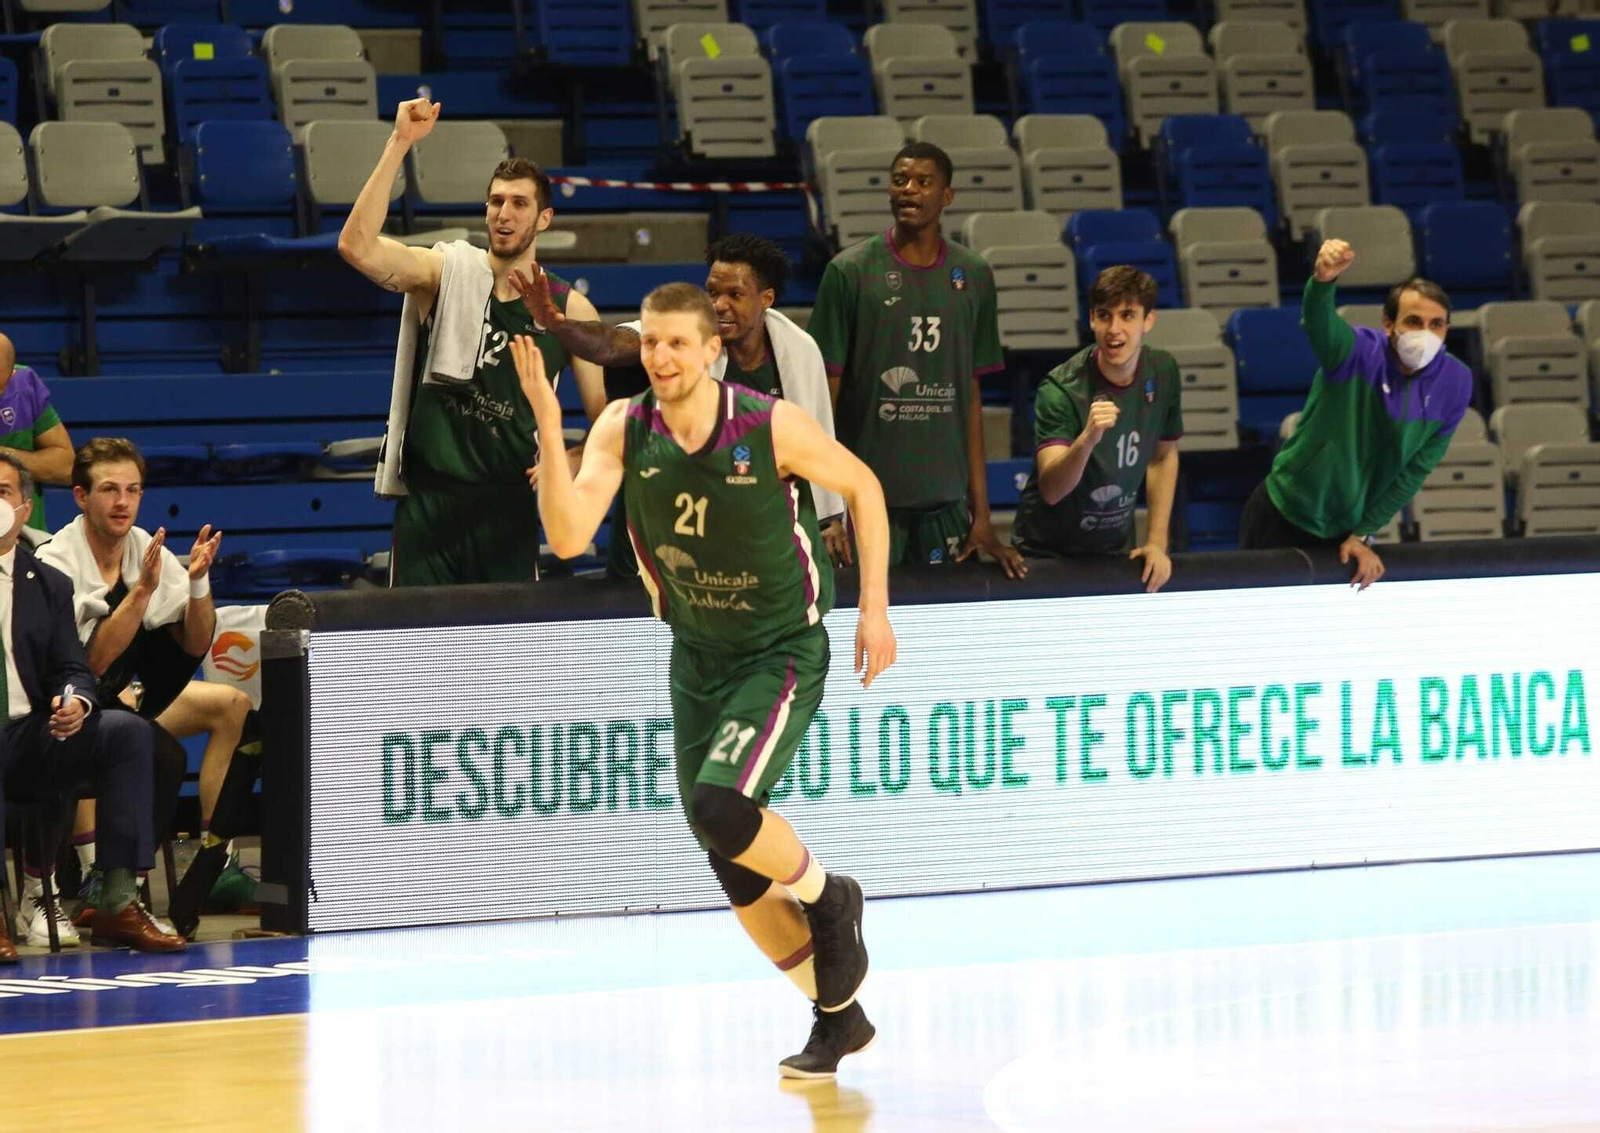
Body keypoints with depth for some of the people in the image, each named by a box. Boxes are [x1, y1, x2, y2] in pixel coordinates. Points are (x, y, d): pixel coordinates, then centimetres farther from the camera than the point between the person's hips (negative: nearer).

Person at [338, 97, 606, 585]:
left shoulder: (570, 310, 5)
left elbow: (606, 416, 9)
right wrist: (400, 143, -19)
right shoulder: (444, 272, 2)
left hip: (508, 508, 1)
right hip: (428, 504, -1)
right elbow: (357, 246, -15)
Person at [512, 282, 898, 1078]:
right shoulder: (623, 431, -12)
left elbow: (861, 487, -4)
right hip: (698, 655, 5)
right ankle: (838, 1018, 25)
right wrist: (548, 430, -35)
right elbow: (568, 537, -23)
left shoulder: (773, 427, -20)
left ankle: (828, 899, 5)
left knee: (722, 808, -27)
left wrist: (874, 609, -7)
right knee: (730, 863, 8)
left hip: (783, 651, -5)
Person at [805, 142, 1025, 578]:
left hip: (946, 499, 3)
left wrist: (981, 511, 6)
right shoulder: (850, 271, -3)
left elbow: (970, 396, 10)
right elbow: (825, 392, -3)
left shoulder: (974, 277, 7)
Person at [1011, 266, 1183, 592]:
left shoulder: (1162, 372, -7)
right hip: (1050, 551, -5)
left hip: (1117, 551, 5)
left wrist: (1157, 543, 4)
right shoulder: (1060, 390, -24)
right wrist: (1087, 440, -53)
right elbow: (1051, 489, -35)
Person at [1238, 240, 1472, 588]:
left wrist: (1363, 534, -5)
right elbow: (1319, 322, -45)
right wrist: (1323, 281, -68)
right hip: (1284, 517, -4)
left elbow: (1417, 469, -4)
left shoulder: (1455, 383, -10)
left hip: (1349, 529, 4)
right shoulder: (1359, 351, -22)